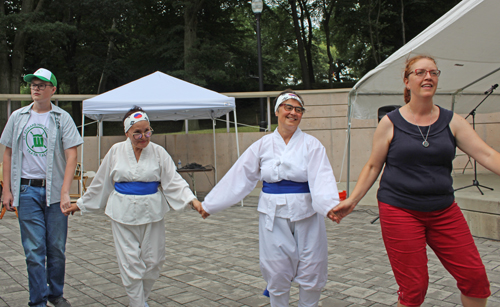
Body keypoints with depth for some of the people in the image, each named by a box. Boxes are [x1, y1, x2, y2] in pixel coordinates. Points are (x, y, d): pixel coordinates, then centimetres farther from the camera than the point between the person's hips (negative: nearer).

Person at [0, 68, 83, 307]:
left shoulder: (62, 118, 2)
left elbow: (71, 155, -4)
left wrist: (65, 192, -13)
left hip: (55, 190, -1)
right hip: (27, 190, 1)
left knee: (57, 247, 6)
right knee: (34, 249, 0)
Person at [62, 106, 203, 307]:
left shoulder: (158, 152, -2)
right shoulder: (116, 151, 0)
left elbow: (173, 180, -7)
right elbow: (100, 183, 10)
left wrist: (193, 200, -20)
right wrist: (80, 204, 16)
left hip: (151, 212, 1)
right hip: (123, 213, 0)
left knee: (152, 261, 9)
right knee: (130, 263, -1)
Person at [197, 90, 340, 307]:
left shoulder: (311, 145, -3)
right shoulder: (263, 145, 3)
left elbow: (321, 179, -17)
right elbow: (238, 178, 5)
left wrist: (331, 205, -36)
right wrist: (209, 205, 6)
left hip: (306, 215, -1)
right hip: (274, 216, 1)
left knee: (311, 273, 7)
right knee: (277, 273, 7)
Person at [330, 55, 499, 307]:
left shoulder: (452, 121, 5)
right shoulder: (390, 123, -2)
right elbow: (373, 167, 3)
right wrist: (352, 200, -4)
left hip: (443, 211, 3)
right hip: (400, 211, -3)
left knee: (475, 277, 1)